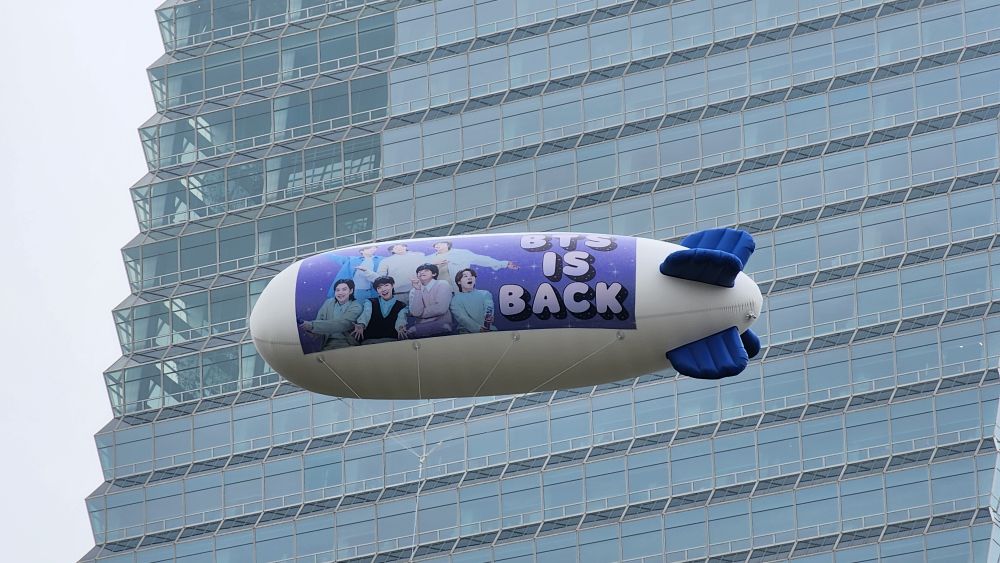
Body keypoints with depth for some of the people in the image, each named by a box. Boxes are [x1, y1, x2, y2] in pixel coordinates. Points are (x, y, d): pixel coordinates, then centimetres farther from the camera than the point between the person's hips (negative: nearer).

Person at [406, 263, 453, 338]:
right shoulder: (413, 291, 11)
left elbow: (441, 309, -12)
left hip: (441, 326, -3)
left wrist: (421, 313, -2)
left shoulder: (443, 285, 1)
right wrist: (418, 290, -9)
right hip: (421, 326, 3)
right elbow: (416, 312, -6)